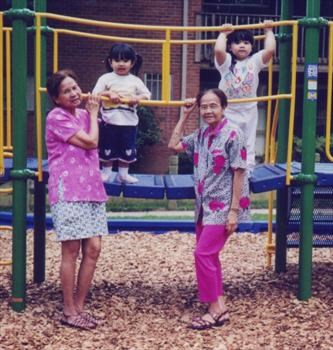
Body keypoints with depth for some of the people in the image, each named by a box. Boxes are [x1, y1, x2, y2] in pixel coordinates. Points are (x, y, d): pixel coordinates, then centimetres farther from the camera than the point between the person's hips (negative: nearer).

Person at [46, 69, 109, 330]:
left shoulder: (83, 115, 16)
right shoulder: (57, 117, -7)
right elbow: (91, 142, -11)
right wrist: (93, 114, 4)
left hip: (92, 190, 7)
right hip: (67, 193, -7)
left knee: (93, 249, 2)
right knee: (71, 251, -3)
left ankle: (80, 307, 13)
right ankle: (69, 311, 7)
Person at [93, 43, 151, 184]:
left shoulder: (135, 81, 5)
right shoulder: (105, 78, -1)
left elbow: (147, 95, 3)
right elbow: (95, 94, -6)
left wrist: (137, 98, -16)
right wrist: (109, 93, -21)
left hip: (129, 122, 2)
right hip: (109, 121, -2)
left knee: (127, 149, 10)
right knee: (107, 148, 7)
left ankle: (123, 174, 23)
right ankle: (106, 172, 22)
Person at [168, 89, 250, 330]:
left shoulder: (232, 134, -13)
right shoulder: (201, 134, 8)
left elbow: (239, 174, -14)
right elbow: (174, 145, 16)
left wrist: (234, 211, -17)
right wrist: (185, 115, 10)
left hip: (223, 207, -8)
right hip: (205, 206, 8)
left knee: (203, 254, -12)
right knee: (208, 255, 12)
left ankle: (215, 309, 0)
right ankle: (220, 307, 22)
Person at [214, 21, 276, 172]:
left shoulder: (255, 61, -2)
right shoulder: (226, 61, -6)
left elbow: (270, 49, -18)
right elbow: (218, 50, -26)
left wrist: (268, 31, -6)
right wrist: (223, 33, -11)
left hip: (249, 110, 2)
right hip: (228, 110, -2)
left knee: (248, 144, 10)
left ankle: (247, 170, 19)